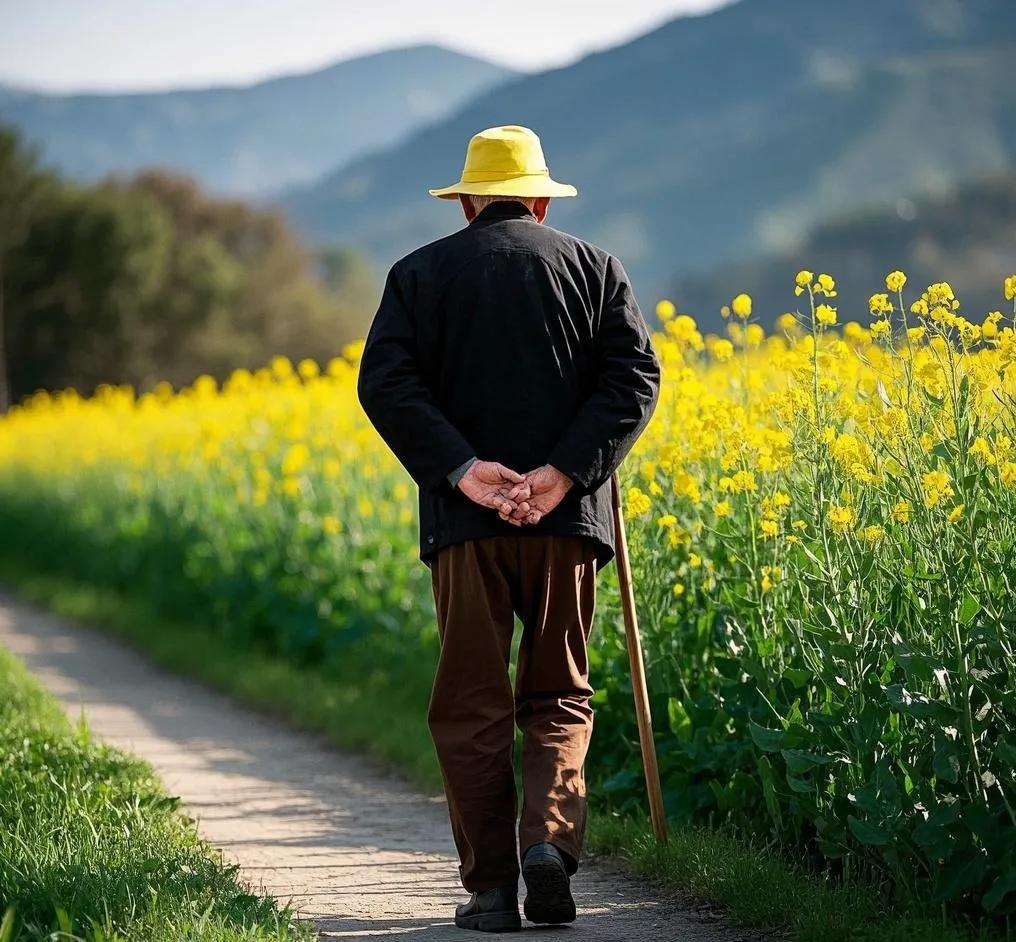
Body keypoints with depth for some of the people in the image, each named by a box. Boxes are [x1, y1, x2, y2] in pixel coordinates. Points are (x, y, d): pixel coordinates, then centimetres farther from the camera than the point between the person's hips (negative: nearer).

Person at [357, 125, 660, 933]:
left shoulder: (422, 273, 7)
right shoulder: (592, 267, 9)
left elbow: (385, 382, -7)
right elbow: (635, 375, -4)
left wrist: (462, 469, -14)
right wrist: (566, 470, -12)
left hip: (466, 519, -1)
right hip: (567, 515, 1)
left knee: (472, 708, 6)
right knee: (560, 697, 11)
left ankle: (491, 887, 2)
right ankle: (549, 836, -12)